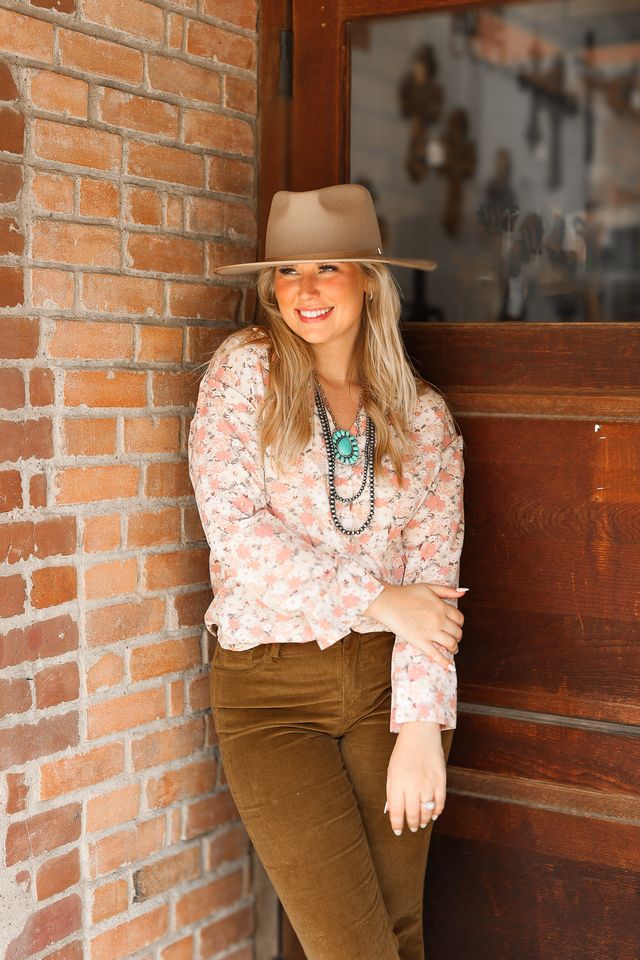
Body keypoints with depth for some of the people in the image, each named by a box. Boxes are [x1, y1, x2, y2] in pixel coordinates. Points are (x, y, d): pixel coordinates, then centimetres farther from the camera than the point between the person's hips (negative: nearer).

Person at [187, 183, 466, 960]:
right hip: (269, 691, -2)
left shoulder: (423, 414, 4)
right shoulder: (244, 370, -2)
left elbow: (434, 575, -1)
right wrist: (378, 600, -13)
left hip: (387, 682, 2)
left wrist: (421, 728, -11)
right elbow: (233, 526, -12)